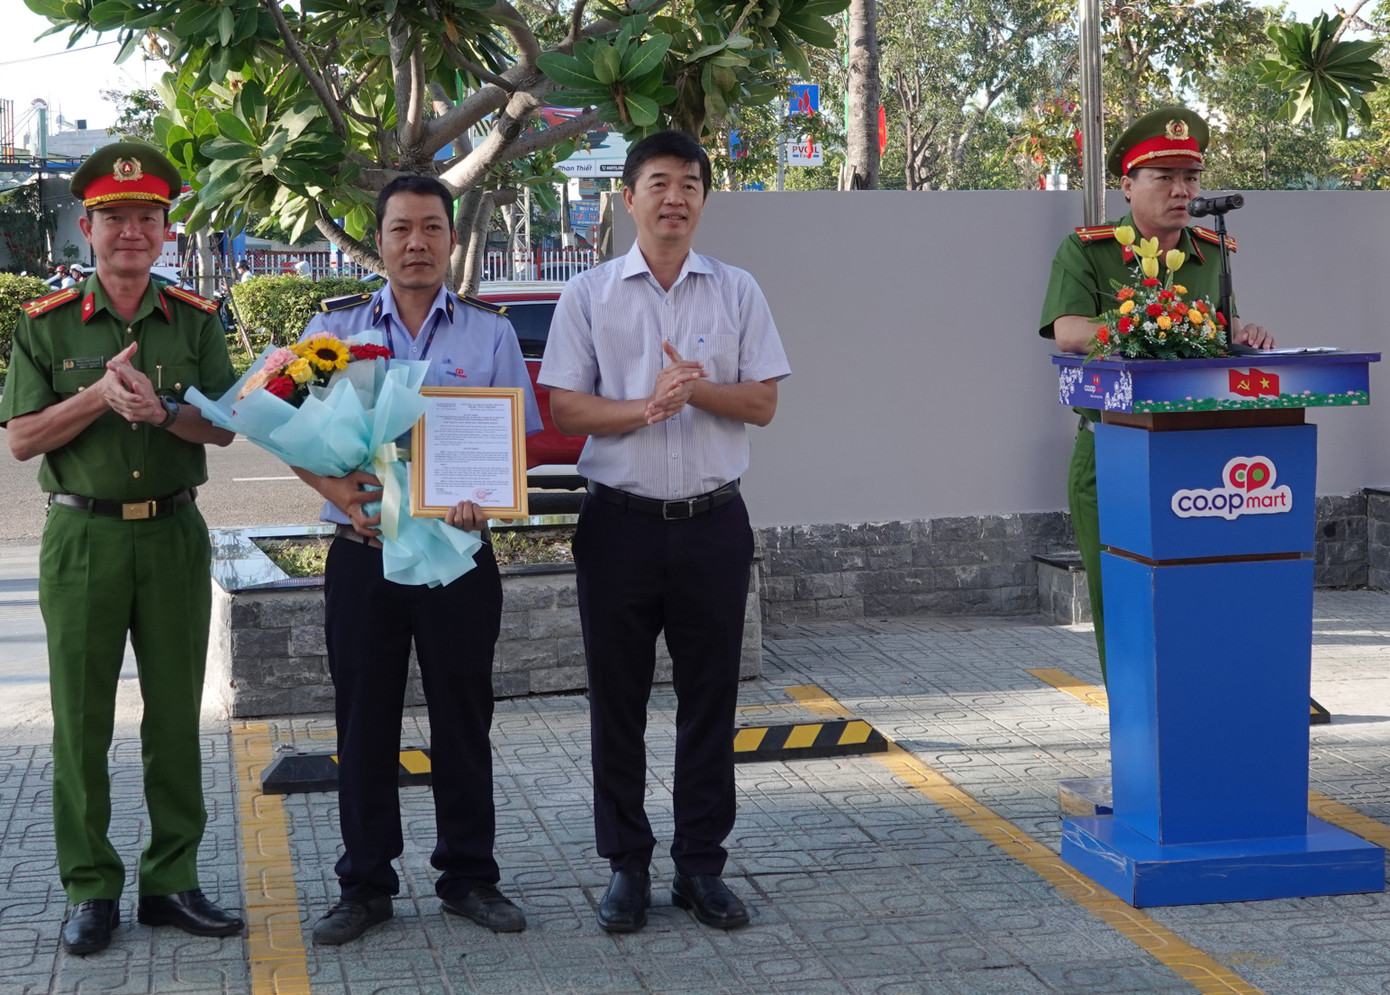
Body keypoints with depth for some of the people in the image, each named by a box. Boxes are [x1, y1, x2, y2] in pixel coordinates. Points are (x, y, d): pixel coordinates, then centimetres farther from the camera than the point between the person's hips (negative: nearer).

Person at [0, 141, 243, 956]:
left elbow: (222, 428, 1)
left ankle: (171, 882, 15)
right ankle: (91, 890, 11)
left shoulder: (195, 322, 6)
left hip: (174, 535, 2)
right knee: (82, 722, 2)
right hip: (83, 536, -1)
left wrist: (160, 409, -17)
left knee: (176, 718, 6)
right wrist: (101, 395, -16)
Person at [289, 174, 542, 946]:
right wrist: (340, 491, -15)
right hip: (362, 555, 0)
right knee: (364, 724, 6)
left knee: (462, 721, 7)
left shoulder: (489, 331, 5)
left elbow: (519, 439, 2)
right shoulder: (335, 326, 6)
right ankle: (365, 885, 16)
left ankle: (468, 876, 19)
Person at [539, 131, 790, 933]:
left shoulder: (737, 292, 6)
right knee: (618, 698, 5)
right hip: (621, 521, -1)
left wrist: (697, 387, -16)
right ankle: (627, 865, 17)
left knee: (710, 696, 7)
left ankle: (702, 864, 17)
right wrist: (647, 409, -19)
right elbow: (565, 407, -3)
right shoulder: (590, 295, 3)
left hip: (713, 522, 1)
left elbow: (764, 404, 2)